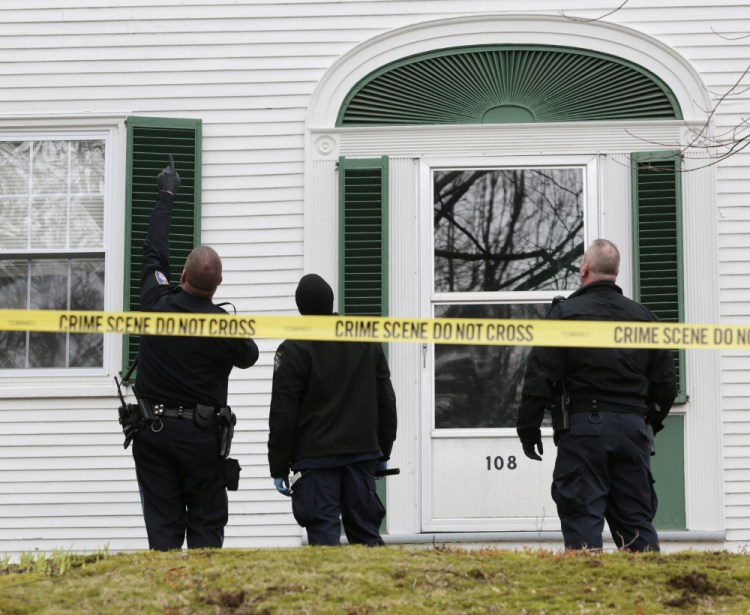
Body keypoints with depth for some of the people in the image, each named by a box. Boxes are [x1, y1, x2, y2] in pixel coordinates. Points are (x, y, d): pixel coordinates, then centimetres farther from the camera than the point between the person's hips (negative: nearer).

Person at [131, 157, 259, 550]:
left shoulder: (157, 304, -5)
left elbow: (154, 252, 11)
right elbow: (248, 356, 10)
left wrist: (166, 196, 24)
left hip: (151, 431, 2)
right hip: (200, 435, -2)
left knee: (161, 525, 4)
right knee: (206, 525, 5)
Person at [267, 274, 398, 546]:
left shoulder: (293, 350, -7)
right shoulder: (368, 341, 10)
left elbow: (283, 414, -8)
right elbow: (386, 400, 14)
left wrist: (278, 468, -2)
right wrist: (383, 452, 20)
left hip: (316, 457, -5)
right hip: (363, 452, 5)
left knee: (323, 534, -4)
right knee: (365, 530, 9)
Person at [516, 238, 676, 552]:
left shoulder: (565, 314, -3)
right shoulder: (643, 317, 12)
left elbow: (539, 377, -7)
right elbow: (666, 384, 15)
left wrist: (529, 429, 2)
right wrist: (651, 421, 30)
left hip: (585, 424, -4)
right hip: (633, 426, 5)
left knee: (582, 517, -4)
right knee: (637, 520, 8)